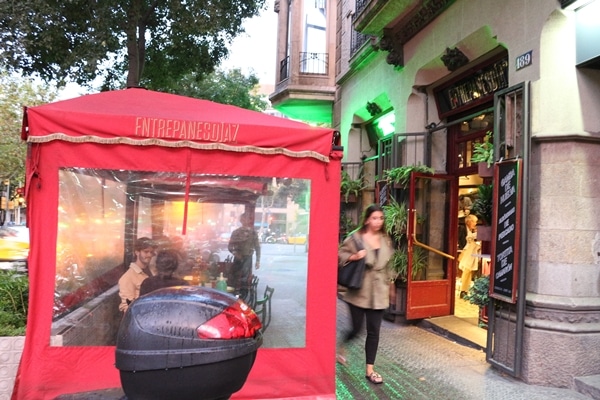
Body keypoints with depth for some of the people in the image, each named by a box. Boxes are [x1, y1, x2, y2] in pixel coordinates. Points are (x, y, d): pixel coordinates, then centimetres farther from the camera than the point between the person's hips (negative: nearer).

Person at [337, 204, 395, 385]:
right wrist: (353, 257, -23)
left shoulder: (386, 240, 7)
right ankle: (341, 348, 38)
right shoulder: (355, 237, -9)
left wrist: (388, 281, 17)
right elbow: (340, 254, -7)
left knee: (374, 331, 5)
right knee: (356, 328, 4)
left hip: (379, 292, 4)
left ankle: (370, 370, 18)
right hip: (359, 290, -4)